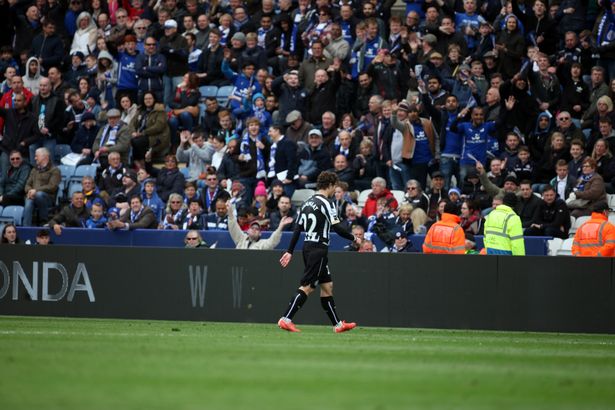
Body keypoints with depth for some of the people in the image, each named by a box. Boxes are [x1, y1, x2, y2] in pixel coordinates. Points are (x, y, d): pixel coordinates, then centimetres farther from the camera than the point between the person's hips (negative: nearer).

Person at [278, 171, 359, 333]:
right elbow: (337, 228, -16)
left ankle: (337, 324, 16)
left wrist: (289, 251, 13)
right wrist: (354, 238, -1)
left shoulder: (307, 203, 13)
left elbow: (297, 228, 12)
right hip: (318, 249, -9)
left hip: (308, 247, 9)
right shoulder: (325, 203, -12)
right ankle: (286, 319, -14)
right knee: (307, 287, -9)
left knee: (327, 285, 13)